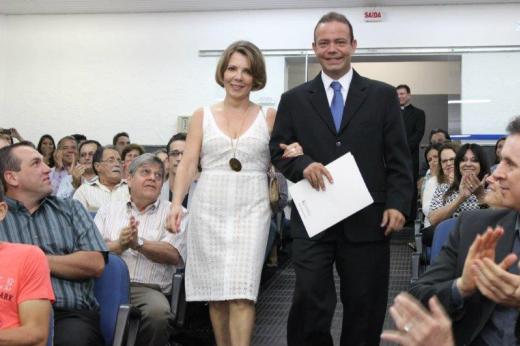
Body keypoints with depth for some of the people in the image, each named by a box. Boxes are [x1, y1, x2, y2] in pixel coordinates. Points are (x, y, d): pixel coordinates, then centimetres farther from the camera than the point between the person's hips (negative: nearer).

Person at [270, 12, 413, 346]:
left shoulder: (383, 95, 6)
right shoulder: (294, 99, 8)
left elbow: (398, 158, 3)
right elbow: (278, 151, 8)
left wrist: (398, 204, -8)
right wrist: (303, 165, -13)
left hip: (367, 220, 0)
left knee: (365, 307, 9)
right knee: (309, 303, -4)